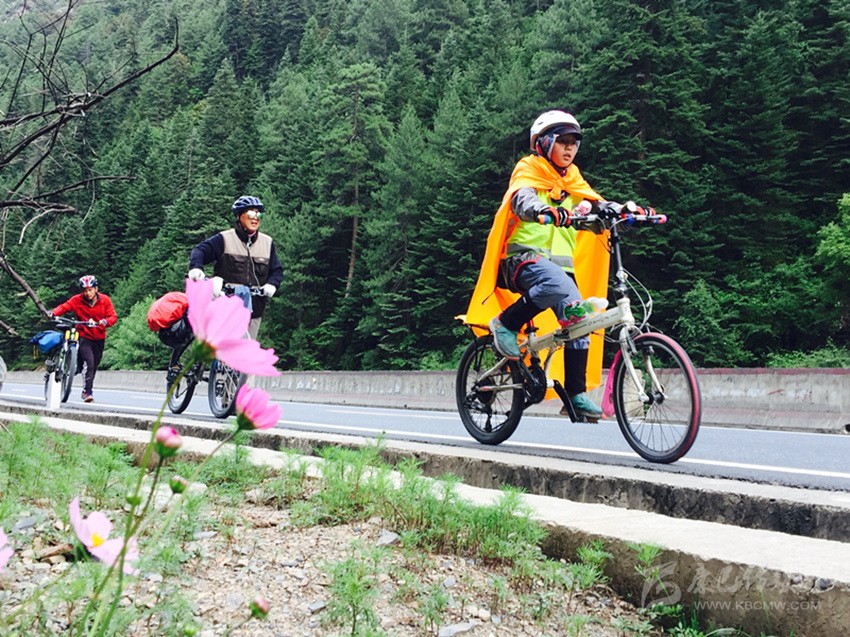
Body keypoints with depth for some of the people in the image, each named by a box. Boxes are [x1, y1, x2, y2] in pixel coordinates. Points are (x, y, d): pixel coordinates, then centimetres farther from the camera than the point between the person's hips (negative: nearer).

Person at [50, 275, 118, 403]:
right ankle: (87, 392, -17)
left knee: (94, 366, 12)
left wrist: (105, 322, -31)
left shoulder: (105, 300, -4)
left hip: (99, 339, 3)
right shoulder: (77, 300, -6)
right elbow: (64, 307, -16)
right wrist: (53, 313, -36)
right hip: (84, 337, -3)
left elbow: (113, 316, -9)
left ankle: (87, 391, 29)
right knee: (89, 363, -20)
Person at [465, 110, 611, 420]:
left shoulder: (572, 181, 22)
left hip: (562, 262, 7)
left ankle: (576, 395, 4)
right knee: (564, 292, -35)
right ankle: (505, 323, -14)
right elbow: (521, 200, -20)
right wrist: (543, 211, -44)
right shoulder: (529, 172, 3)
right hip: (525, 256, -6)